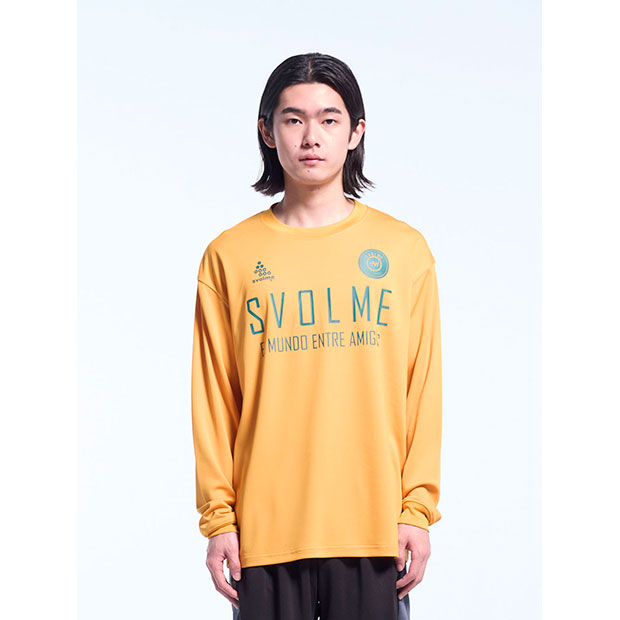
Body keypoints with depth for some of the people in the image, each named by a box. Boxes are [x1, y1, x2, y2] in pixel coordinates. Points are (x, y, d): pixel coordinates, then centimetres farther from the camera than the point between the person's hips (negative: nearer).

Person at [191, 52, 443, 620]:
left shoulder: (404, 249, 5)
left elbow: (423, 389, 4)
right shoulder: (229, 256, 4)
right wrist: (218, 515, 0)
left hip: (373, 522, 0)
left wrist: (418, 508, -1)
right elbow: (213, 398, 4)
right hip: (266, 525, 0)